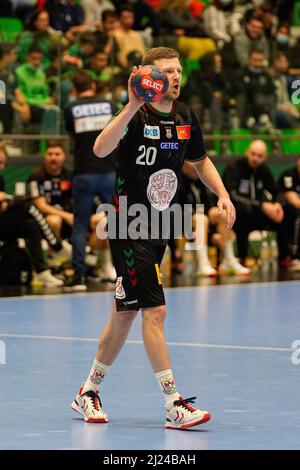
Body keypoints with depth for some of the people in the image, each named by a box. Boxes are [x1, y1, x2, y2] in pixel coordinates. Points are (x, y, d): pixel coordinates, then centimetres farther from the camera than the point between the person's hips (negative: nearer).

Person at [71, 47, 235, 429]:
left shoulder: (185, 118, 8)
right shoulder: (137, 116, -14)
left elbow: (201, 160, 25)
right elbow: (101, 149, -32)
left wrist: (222, 194, 9)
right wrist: (133, 106, -41)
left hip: (159, 231, 7)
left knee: (125, 314, 14)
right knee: (155, 311, -13)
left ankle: (88, 393, 28)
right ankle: (174, 406, -13)